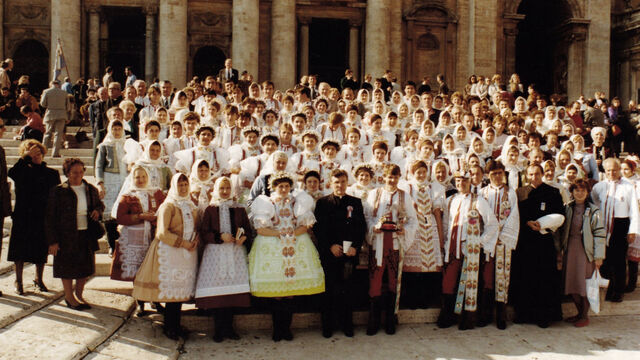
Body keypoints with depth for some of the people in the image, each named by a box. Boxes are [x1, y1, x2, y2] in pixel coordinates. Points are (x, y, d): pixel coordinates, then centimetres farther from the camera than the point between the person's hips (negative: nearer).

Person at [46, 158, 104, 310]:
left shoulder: (91, 189, 6)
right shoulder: (58, 191, -6)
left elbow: (100, 204, 24)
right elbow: (50, 218, -5)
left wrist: (98, 211, -2)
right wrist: (52, 241, -10)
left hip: (87, 234, 4)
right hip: (67, 235, -4)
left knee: (86, 266, 11)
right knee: (68, 267, 5)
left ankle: (79, 295, 29)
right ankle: (69, 297, 23)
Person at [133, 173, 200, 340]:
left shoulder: (191, 206, 15)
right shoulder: (168, 206, -6)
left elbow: (197, 227, 21)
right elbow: (162, 232, -13)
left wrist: (196, 240, -1)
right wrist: (183, 243, -15)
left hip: (188, 253, 6)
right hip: (170, 252, -6)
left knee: (182, 289, 7)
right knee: (171, 288, -5)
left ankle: (176, 325, 16)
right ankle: (168, 326, 7)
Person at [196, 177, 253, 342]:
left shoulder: (239, 209, 13)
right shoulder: (210, 209, 8)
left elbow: (249, 230, 12)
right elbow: (204, 233, 1)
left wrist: (244, 238, -9)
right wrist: (220, 236, -13)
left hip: (236, 252, 2)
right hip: (216, 252, -1)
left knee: (233, 284, -2)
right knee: (217, 286, -6)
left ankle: (228, 327, 9)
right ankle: (219, 328, 4)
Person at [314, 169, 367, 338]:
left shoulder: (356, 202, 10)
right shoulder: (322, 202, 6)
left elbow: (362, 227, 7)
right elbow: (318, 228, 1)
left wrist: (355, 247, -6)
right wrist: (331, 246, -9)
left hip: (350, 252, 1)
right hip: (329, 253, -1)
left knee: (347, 289, 4)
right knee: (329, 289, 1)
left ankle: (347, 324, 15)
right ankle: (327, 325, 12)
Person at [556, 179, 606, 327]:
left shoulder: (594, 211, -4)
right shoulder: (567, 209, 7)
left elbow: (599, 234, -4)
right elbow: (560, 231, 11)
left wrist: (598, 256, -7)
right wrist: (559, 251, 8)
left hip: (585, 250, -4)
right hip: (569, 250, 4)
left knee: (584, 284, 0)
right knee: (571, 283, 7)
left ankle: (585, 316, 14)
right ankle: (579, 312, 24)